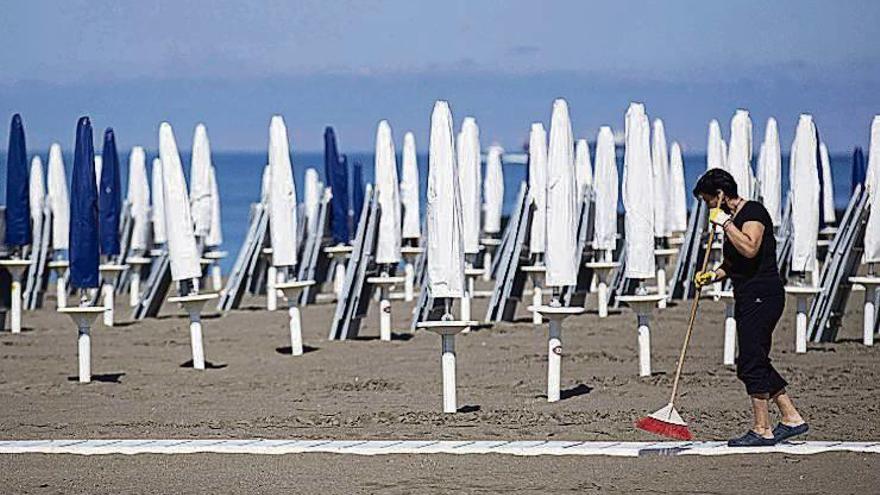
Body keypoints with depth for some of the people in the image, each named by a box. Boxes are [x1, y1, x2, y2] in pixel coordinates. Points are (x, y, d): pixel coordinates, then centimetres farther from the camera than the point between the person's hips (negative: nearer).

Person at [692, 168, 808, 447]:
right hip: (749, 298, 10)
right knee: (755, 363, 11)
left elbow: (750, 249, -27)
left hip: (762, 296, -10)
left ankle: (762, 430, -5)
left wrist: (725, 223, -19)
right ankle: (791, 418, 17)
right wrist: (714, 275, 14)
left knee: (751, 364, -9)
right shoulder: (733, 218, 19)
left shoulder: (752, 212, -10)